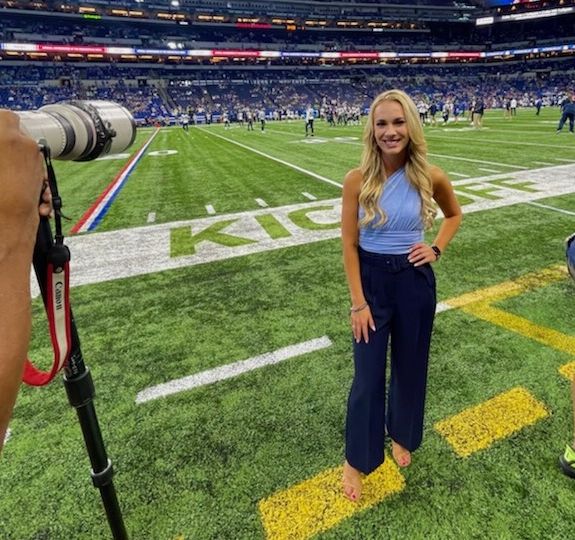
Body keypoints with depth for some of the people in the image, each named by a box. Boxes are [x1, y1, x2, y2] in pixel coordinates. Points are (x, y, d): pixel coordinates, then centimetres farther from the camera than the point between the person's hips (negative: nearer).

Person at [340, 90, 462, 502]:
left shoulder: (430, 177, -8)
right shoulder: (358, 180, -12)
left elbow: (455, 214, 14)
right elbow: (349, 245, -9)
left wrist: (436, 249, -2)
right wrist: (358, 302, -10)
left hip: (415, 282, 2)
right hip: (372, 280, -2)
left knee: (411, 366, 18)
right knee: (368, 376, 5)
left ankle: (402, 436, 47)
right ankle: (357, 460, 29)